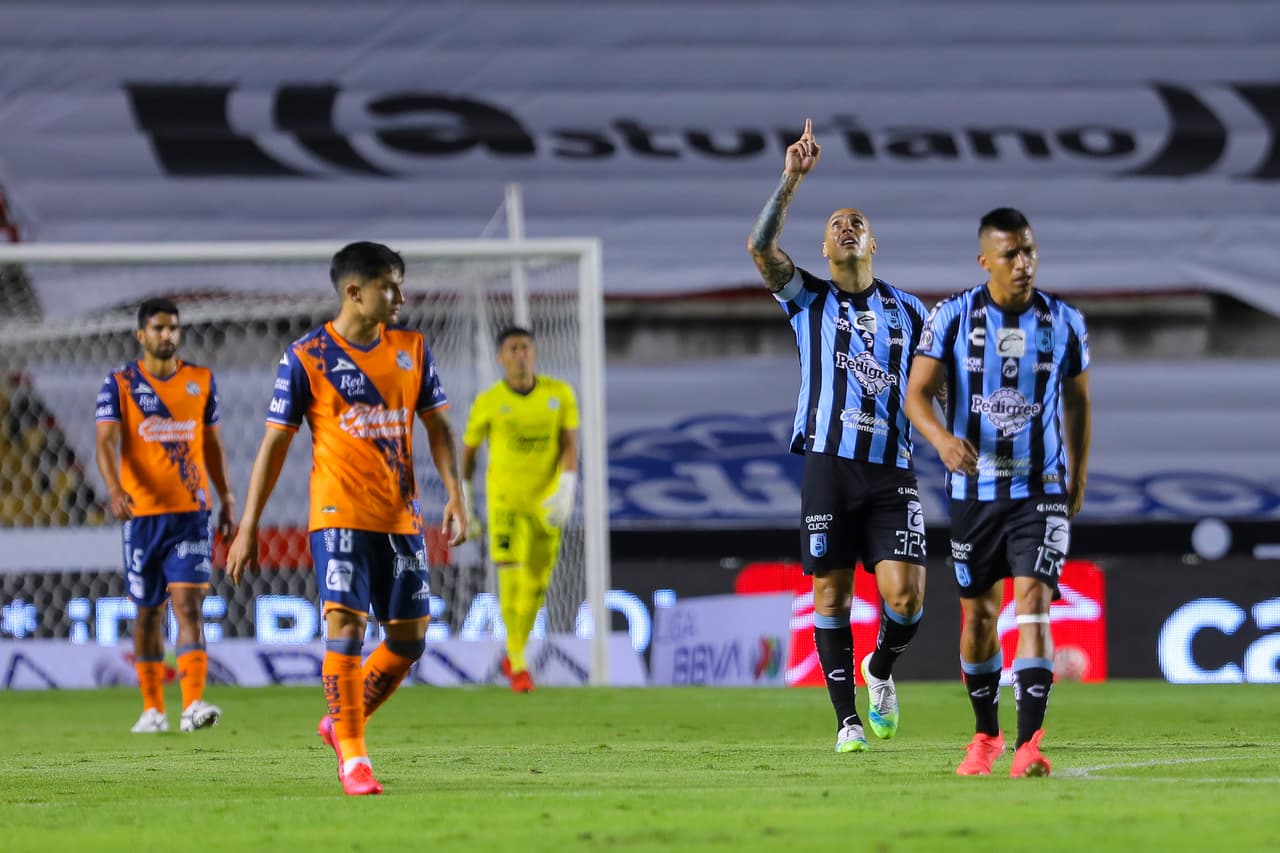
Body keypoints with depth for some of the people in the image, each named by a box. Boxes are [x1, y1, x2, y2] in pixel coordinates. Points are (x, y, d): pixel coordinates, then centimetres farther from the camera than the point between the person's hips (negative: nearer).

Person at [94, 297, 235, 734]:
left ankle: (194, 705, -22)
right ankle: (153, 709, 19)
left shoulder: (201, 381, 8)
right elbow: (106, 442, -12)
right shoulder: (120, 384, 0)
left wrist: (226, 500, 14)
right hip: (142, 513, 0)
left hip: (192, 512, 0)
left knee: (188, 604, -13)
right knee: (148, 612, 8)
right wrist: (114, 489, -29)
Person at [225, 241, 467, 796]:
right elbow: (274, 443, -1)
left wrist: (454, 495, -3)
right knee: (346, 624, -16)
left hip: (401, 518, 5)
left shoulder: (411, 350, 8)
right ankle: (352, 758, -9)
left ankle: (340, 723, 26)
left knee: (410, 637, 6)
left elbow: (437, 426, 12)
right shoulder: (306, 356, -4)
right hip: (339, 515, -5)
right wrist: (248, 528, -4)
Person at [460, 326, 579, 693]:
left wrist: (566, 488, -17)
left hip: (545, 502, 3)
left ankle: (513, 654, 31)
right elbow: (468, 449, 9)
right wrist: (464, 498, 11)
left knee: (535, 587, 9)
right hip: (504, 497, -3)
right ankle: (518, 663, -12)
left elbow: (570, 445, -3)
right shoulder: (488, 402, -4)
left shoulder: (559, 394, 0)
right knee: (511, 571, -19)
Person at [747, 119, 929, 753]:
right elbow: (761, 246, -7)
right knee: (831, 592, -1)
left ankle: (881, 670, 21)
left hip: (892, 469, 1)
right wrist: (792, 178, -13)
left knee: (906, 594, -10)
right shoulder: (808, 299, 9)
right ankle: (847, 718, 9)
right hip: (829, 463, -1)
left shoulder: (907, 310, 15)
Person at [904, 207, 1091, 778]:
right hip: (974, 489, 1)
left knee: (1033, 604, -16)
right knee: (978, 613, 9)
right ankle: (986, 735, 27)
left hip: (1041, 489, -1)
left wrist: (1078, 478, 17)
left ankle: (1029, 746, -22)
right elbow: (917, 393, -9)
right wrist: (942, 438, -30)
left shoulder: (1064, 322, 0)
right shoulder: (952, 317, -4)